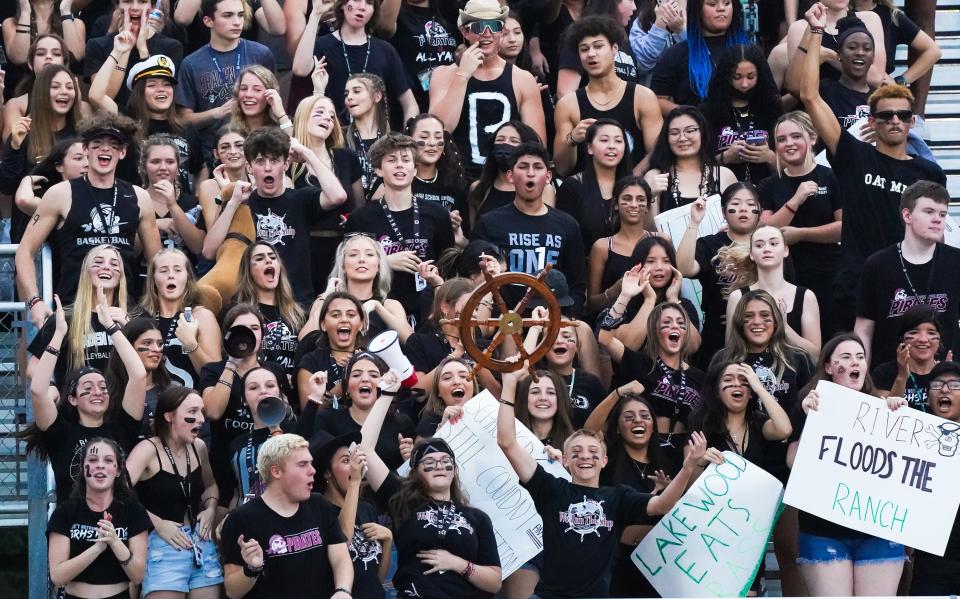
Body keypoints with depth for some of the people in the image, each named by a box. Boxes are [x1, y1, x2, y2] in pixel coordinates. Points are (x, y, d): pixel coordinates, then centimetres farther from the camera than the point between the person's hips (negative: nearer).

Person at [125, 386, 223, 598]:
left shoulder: (198, 447, 9)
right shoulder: (148, 450, -9)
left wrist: (210, 509, 7)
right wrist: (158, 524, -17)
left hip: (201, 543, 6)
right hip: (164, 544, -6)